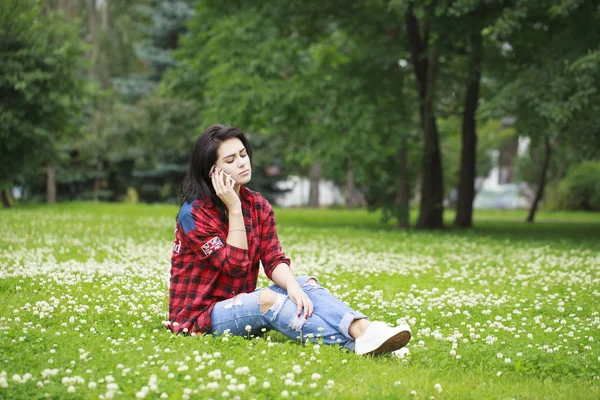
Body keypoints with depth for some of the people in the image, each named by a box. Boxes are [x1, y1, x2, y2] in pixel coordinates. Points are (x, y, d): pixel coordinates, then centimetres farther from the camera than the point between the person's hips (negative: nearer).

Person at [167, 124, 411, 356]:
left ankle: (364, 331, -44)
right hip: (199, 315, -6)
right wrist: (234, 209, -20)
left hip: (240, 305, 6)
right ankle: (357, 343, -46)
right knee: (266, 298, -33)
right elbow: (235, 265, -18)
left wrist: (292, 285, -27)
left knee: (307, 283, -17)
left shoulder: (259, 206, 4)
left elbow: (274, 261, -6)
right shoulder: (193, 213, -14)